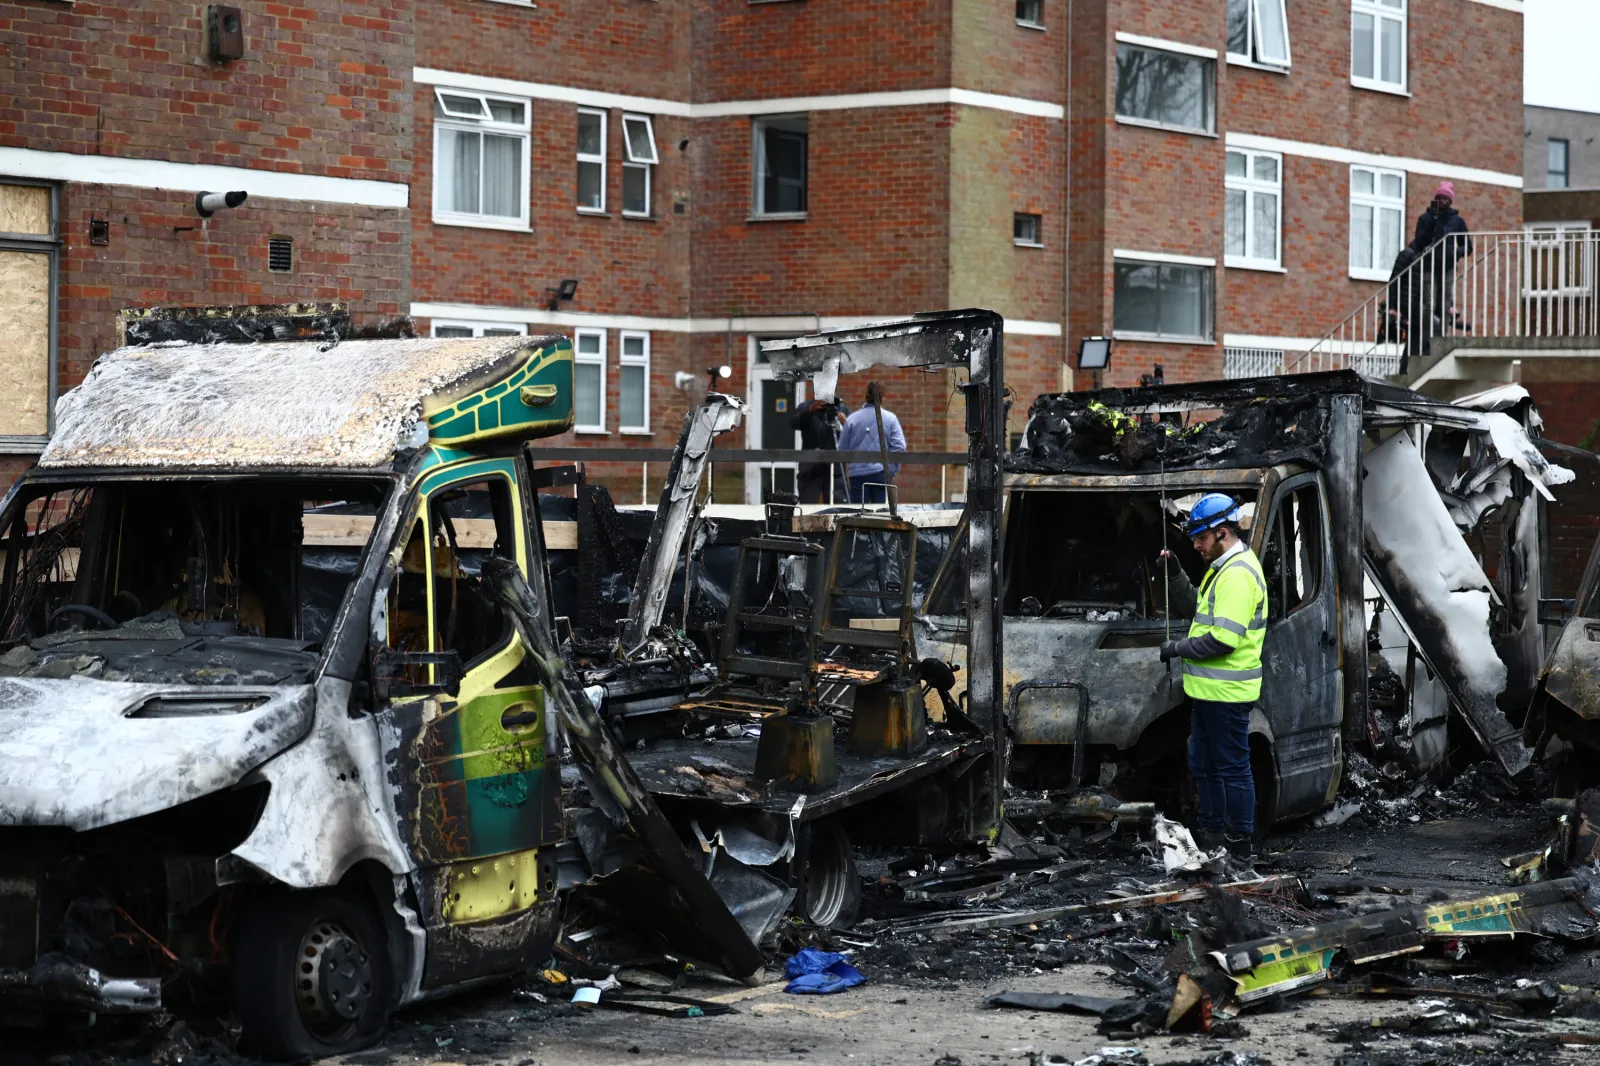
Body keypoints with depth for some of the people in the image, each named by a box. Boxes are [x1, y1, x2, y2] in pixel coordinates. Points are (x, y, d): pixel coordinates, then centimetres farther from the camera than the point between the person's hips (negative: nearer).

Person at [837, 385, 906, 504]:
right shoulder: (890, 418, -2)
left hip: (858, 473, 0)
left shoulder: (852, 419, 0)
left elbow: (842, 449, 4)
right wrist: (892, 470, -1)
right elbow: (899, 446, -8)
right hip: (882, 473, 0)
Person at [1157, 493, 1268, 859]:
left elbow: (1225, 638, -25)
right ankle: (1212, 832, 28)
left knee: (1232, 768, -2)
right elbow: (1196, 604, 27)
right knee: (1203, 764, 18)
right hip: (1208, 689, 11)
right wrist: (1175, 576, 12)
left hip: (1227, 692, -11)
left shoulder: (1238, 574, -20)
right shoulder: (1222, 568, 15)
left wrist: (1179, 649, -15)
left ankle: (1241, 841, 5)